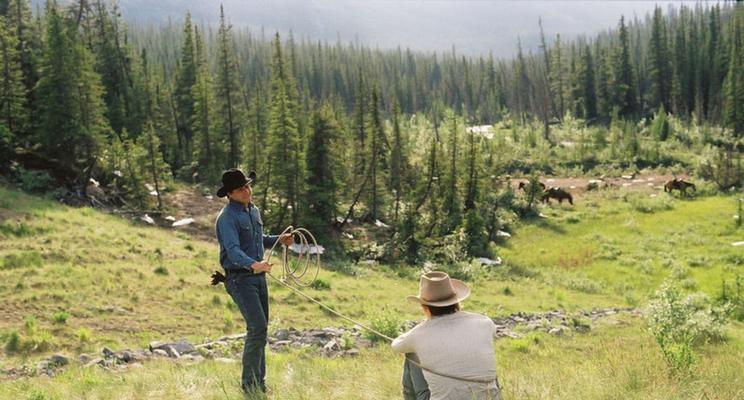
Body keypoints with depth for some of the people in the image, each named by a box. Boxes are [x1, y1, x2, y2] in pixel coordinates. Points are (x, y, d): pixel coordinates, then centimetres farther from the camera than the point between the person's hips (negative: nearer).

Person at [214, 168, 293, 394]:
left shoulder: (254, 211, 13)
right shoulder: (227, 217, -15)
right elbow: (233, 250, -29)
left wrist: (278, 240, 13)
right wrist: (254, 264, -44)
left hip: (258, 276, 8)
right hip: (240, 278, -8)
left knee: (260, 328, 11)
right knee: (257, 327, -16)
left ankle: (259, 383, 21)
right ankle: (249, 383, -7)